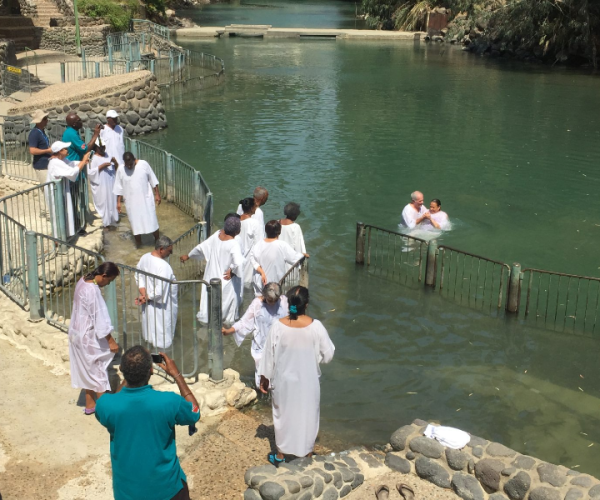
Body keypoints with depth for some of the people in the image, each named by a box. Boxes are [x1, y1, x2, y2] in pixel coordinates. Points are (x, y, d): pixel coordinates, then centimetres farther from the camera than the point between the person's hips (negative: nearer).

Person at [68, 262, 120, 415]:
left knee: (88, 369, 19)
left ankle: (90, 405, 30)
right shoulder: (92, 290, -28)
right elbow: (100, 318, -24)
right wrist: (111, 341, -17)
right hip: (89, 336, -9)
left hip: (78, 332, 9)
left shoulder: (83, 281, 1)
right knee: (98, 369, 4)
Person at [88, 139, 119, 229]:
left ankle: (113, 220, 23)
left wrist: (115, 162, -8)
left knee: (112, 200, 12)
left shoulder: (107, 155, 9)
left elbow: (116, 168, 14)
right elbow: (90, 172, -19)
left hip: (110, 183, 7)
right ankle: (106, 223, 9)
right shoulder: (93, 158, -11)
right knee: (104, 202, -1)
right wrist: (101, 166, -23)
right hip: (101, 185, -6)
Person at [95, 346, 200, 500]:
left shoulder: (106, 405, -21)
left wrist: (128, 377, 4)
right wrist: (177, 374, 1)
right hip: (167, 487, -1)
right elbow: (195, 413, -1)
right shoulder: (169, 402, -24)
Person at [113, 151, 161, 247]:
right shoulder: (120, 170, -8)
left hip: (146, 199, -1)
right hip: (132, 202, 1)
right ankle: (138, 242, 28)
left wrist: (157, 194, -1)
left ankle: (157, 240, 22)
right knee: (135, 222, 10)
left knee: (152, 220, 5)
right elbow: (119, 187, 1)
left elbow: (153, 180, -2)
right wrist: (118, 202, 1)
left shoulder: (144, 164, -11)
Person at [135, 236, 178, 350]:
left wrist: (144, 295, -8)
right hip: (161, 305, -8)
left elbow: (139, 277, -1)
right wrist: (146, 298, -18)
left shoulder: (144, 257, -9)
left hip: (149, 303, 9)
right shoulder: (164, 266, -34)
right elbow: (160, 291, -33)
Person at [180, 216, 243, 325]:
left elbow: (201, 247, 1)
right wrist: (232, 271, -20)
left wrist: (188, 256, 14)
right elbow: (238, 263, -41)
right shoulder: (233, 244, -28)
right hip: (226, 279, -6)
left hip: (211, 275, 6)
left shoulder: (217, 235, -10)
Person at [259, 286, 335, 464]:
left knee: (283, 414, 19)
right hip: (308, 381, 0)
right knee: (308, 416, 19)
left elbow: (269, 356, -8)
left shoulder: (278, 326, -18)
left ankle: (280, 454, 33)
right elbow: (328, 354, -10)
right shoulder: (316, 326, -20)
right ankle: (308, 453, 34)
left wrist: (264, 379, 5)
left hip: (284, 380, 0)